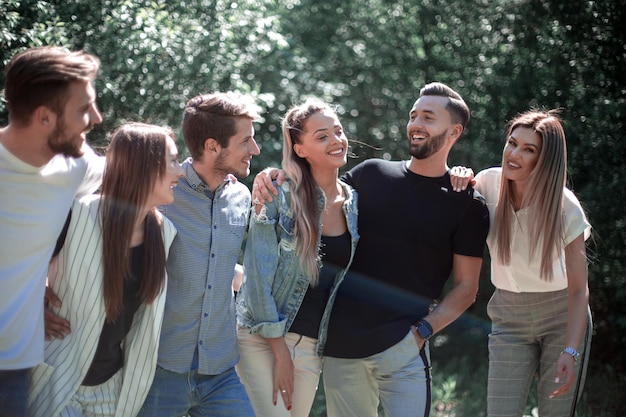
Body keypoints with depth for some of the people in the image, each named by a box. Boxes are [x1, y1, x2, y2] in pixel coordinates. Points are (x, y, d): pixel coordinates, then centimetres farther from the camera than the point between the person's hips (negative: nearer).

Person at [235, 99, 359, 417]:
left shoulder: (355, 204, 5)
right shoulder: (279, 195, -9)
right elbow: (258, 275, -12)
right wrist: (280, 353, -13)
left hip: (312, 347, 5)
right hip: (262, 339, -4)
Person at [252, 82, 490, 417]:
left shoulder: (468, 205, 2)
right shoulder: (371, 175, 9)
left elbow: (466, 288, 2)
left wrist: (423, 330, -11)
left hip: (402, 349, -3)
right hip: (340, 345, 3)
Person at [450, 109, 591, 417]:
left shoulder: (566, 208, -18)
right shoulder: (489, 184, -11)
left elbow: (579, 289, -16)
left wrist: (571, 351, -25)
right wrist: (457, 183, -19)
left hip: (562, 318, -2)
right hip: (508, 319, 2)